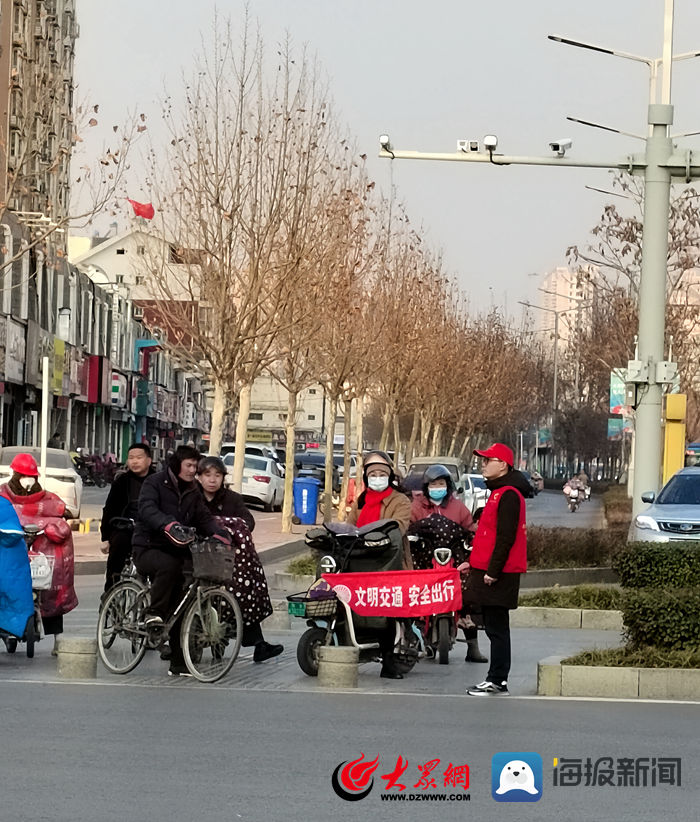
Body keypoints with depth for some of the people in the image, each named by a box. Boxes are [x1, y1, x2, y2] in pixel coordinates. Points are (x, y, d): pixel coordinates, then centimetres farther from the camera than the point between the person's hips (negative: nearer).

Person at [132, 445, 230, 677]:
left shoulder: (192, 492, 14)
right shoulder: (155, 483, -6)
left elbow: (203, 517, 6)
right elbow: (147, 509, -23)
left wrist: (219, 533, -16)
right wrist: (167, 524, -42)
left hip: (177, 551, 6)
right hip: (148, 548, -6)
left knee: (180, 609, -2)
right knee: (169, 565, -40)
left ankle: (179, 664, 1)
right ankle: (153, 613, -24)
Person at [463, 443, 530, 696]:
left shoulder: (508, 495, -14)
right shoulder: (498, 492, 18)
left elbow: (505, 537, -20)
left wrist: (493, 570, -21)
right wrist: (474, 562, 23)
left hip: (498, 574, -10)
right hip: (489, 571, 10)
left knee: (496, 628, -7)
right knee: (495, 627, 12)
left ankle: (496, 681, -4)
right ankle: (498, 680, 16)